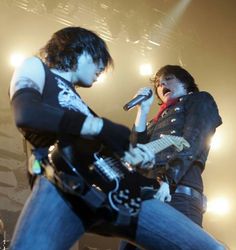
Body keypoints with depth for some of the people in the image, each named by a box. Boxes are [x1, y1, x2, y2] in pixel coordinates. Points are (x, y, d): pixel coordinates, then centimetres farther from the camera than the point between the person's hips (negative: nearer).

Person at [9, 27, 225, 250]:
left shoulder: (76, 100, 39)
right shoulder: (36, 67, 18)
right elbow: (26, 114, -6)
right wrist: (103, 128, -4)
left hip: (114, 187, 7)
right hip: (65, 181, -7)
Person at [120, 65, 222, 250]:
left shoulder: (200, 100, 18)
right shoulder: (158, 120, 35)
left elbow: (193, 142, -2)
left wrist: (167, 180, -18)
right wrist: (143, 109, 21)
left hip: (178, 192, -6)